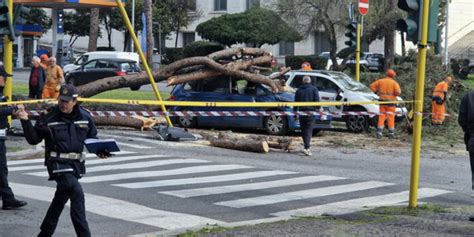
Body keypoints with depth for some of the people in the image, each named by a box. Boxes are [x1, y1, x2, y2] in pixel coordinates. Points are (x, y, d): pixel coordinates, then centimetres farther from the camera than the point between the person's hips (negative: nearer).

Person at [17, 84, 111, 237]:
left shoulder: (85, 118, 4)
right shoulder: (49, 119, -5)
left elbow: (92, 138, 16)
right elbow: (33, 139, -1)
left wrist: (100, 151, -1)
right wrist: (26, 121, -15)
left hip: (76, 165, 5)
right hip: (58, 164, -5)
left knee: (62, 197, 17)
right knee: (77, 194, -23)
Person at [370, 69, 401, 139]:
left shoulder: (381, 81, 6)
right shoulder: (394, 83, -6)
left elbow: (372, 85, 6)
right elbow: (398, 92, -16)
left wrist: (376, 91, 12)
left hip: (382, 101, 3)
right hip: (390, 102, -3)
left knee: (381, 117, 6)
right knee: (391, 117, 4)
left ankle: (379, 132, 0)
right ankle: (391, 133, 8)